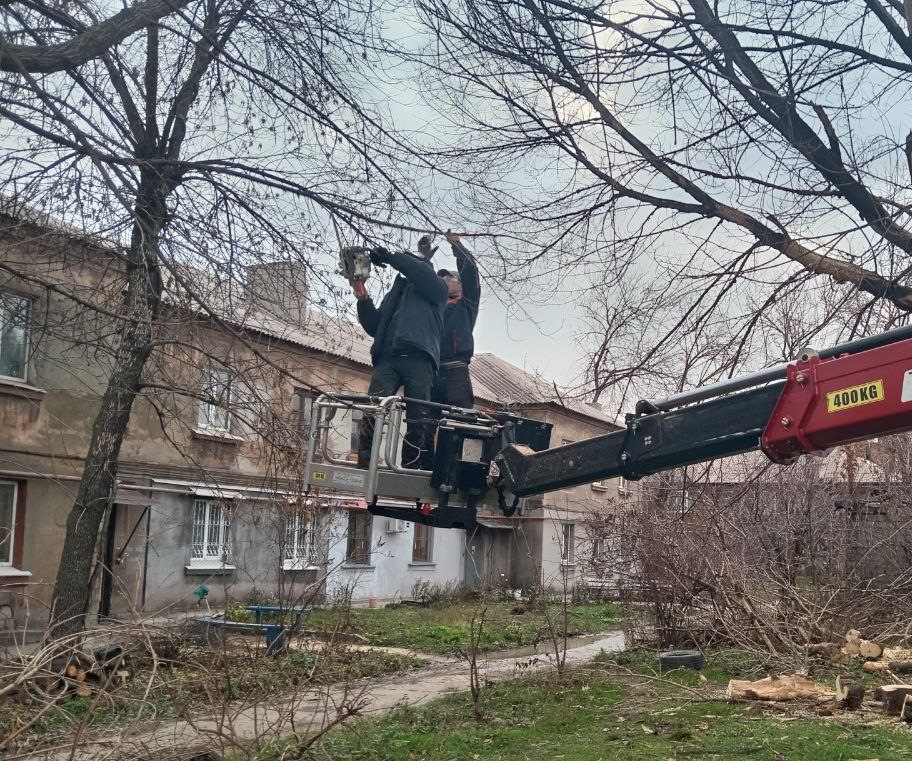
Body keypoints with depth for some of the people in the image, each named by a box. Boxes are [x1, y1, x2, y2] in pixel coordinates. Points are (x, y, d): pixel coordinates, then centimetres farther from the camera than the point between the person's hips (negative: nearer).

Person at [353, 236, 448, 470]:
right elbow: (374, 327, 25)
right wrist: (363, 299, 11)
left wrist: (390, 257, -1)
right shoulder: (395, 291, 34)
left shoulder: (436, 289, 20)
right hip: (388, 357, 4)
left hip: (419, 358, -3)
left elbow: (424, 273, -4)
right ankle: (364, 466, -21)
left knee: (419, 419, -11)